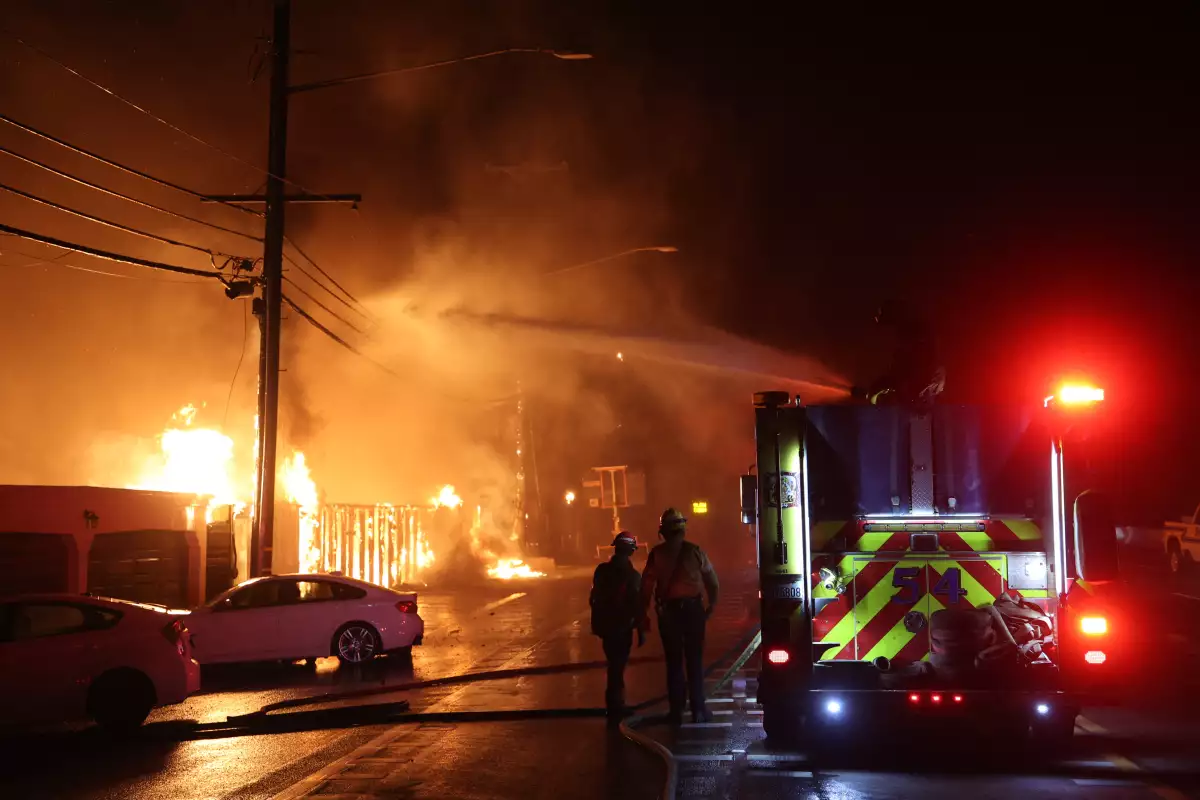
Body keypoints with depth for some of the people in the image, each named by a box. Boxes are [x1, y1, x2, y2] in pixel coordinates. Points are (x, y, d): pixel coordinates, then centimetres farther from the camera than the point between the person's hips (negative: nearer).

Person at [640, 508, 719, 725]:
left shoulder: (656, 554, -5)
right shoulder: (695, 551, -5)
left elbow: (647, 585, -8)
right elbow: (712, 581, -2)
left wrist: (644, 613, -1)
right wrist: (712, 604, 12)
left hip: (667, 611, 0)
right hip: (693, 608, 0)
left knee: (674, 662, 11)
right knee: (695, 661, 9)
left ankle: (676, 711, 11)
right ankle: (698, 710, 8)